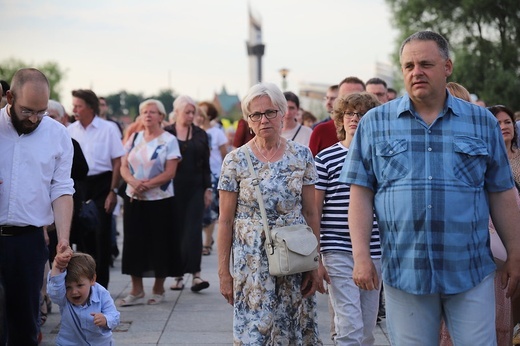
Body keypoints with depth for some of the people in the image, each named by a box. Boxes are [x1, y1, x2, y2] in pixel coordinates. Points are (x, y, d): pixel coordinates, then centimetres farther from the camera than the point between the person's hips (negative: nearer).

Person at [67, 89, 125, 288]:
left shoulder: (108, 129, -7)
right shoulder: (70, 130, 4)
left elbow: (117, 162, -7)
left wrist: (113, 191, -11)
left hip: (101, 184, -4)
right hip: (78, 185, 4)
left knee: (102, 234, -1)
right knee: (82, 234, 10)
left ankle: (101, 285, 8)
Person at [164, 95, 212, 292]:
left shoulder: (200, 135, 9)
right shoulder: (165, 134, 2)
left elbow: (206, 165, 10)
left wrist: (208, 188, 5)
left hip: (195, 189, 1)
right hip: (173, 188, -1)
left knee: (193, 230, -8)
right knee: (175, 231, 2)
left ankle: (195, 275, -13)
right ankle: (178, 275, 10)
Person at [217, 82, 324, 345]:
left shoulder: (302, 155, 2)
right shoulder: (235, 161, -3)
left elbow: (311, 213, 4)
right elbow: (225, 221, -1)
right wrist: (223, 272, -3)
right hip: (252, 263, -2)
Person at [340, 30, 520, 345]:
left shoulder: (482, 122, 7)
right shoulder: (375, 123, 5)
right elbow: (361, 193, 2)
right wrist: (361, 256, -7)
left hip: (471, 272, 0)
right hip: (403, 272, 0)